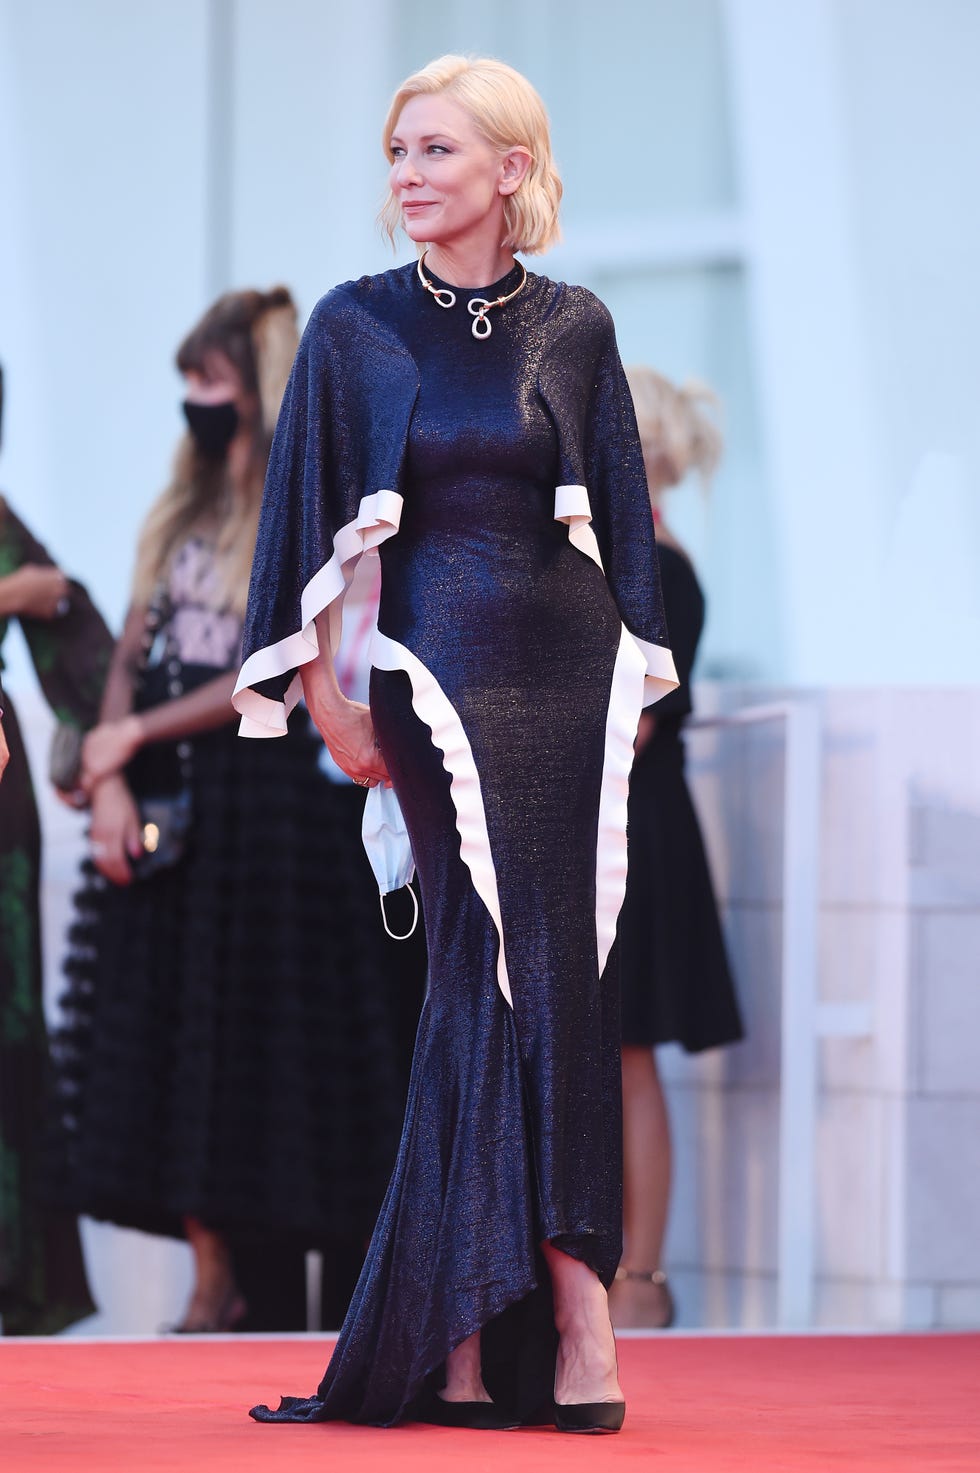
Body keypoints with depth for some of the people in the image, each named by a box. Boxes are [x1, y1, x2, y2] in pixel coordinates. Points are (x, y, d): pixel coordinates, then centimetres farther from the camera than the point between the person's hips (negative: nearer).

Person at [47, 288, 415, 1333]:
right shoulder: (183, 513, 15)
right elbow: (131, 658, 10)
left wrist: (132, 737, -8)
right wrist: (111, 784, -5)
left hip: (266, 806, -7)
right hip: (167, 813, 7)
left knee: (250, 1043, -5)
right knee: (165, 1045, 2)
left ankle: (259, 1300, -1)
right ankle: (215, 1282, 4)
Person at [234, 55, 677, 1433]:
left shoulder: (575, 328, 8)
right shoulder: (355, 327, 3)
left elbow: (622, 519, 11)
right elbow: (307, 524, 2)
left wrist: (636, 686, 4)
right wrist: (326, 697, -3)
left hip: (568, 670, 2)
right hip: (438, 671, -2)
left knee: (556, 972, -4)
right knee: (504, 968, -7)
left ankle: (473, 1335, 0)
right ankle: (573, 1322, -7)